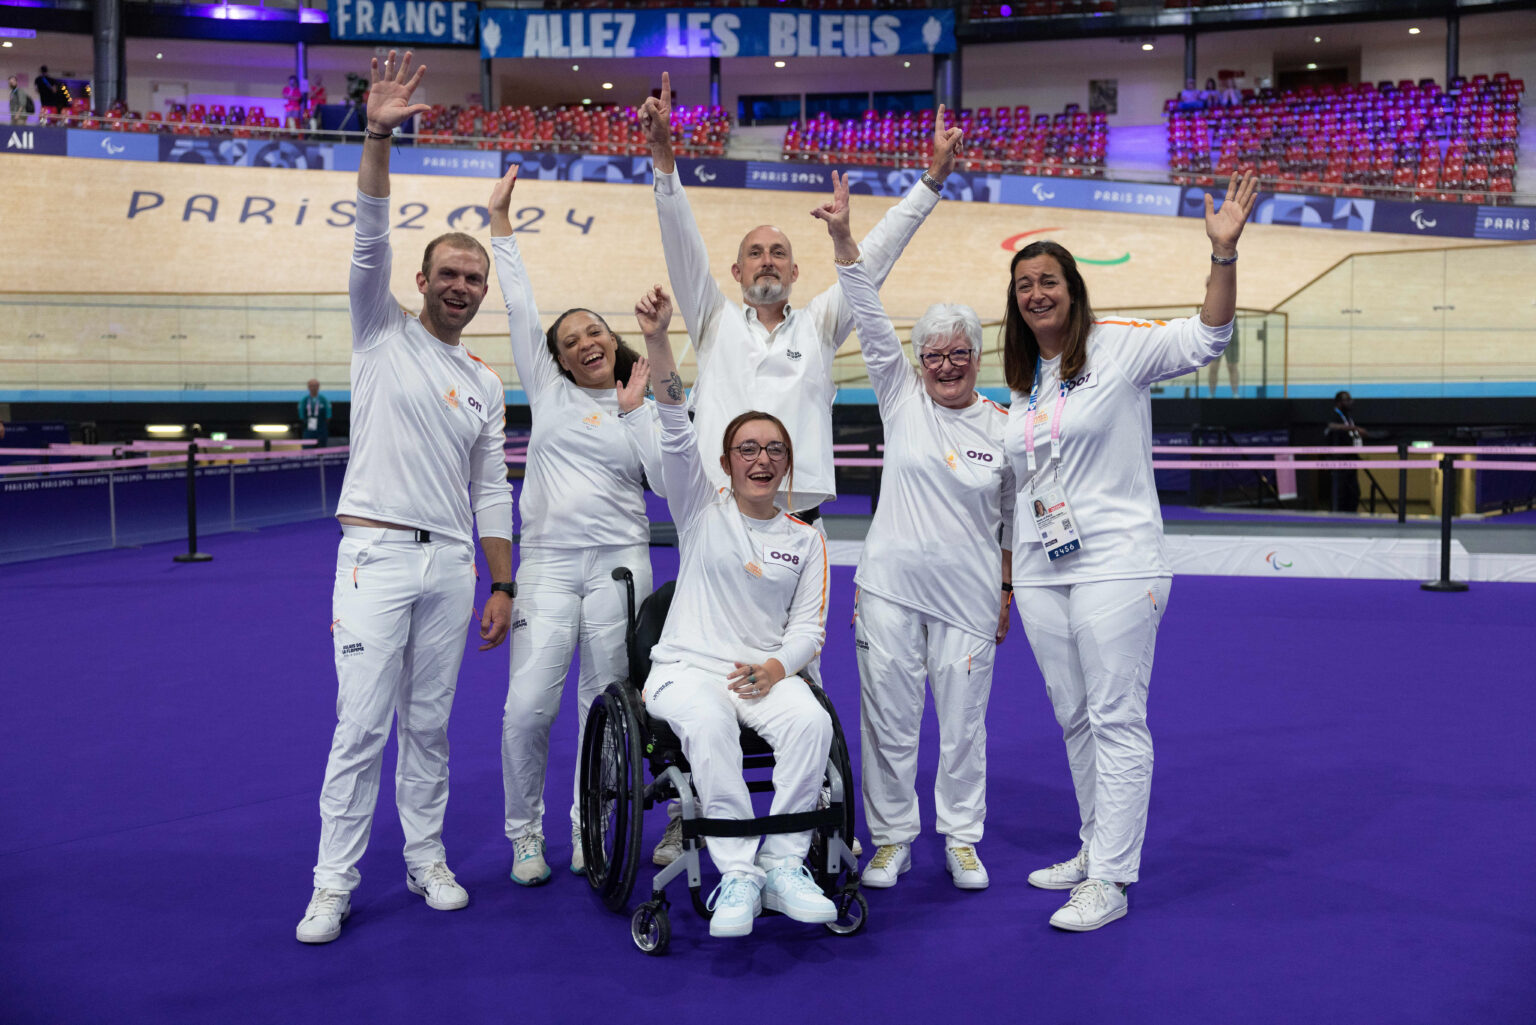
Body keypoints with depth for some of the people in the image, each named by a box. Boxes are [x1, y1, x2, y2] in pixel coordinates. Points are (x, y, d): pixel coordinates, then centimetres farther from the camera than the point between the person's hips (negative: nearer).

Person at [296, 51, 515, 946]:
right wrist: (379, 138, -21)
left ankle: (427, 858, 22)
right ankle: (334, 884, 4)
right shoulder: (383, 333, 5)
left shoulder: (486, 385, 14)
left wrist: (503, 586, 8)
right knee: (362, 724, -5)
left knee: (430, 723, 10)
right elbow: (371, 241, -10)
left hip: (451, 564, 4)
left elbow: (491, 493, 13)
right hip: (377, 553, -3)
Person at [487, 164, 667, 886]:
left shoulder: (645, 411, 11)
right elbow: (521, 311, 7)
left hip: (618, 561, 1)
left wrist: (637, 406, -1)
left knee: (603, 705, 3)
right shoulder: (548, 391, 11)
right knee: (527, 707, -10)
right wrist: (501, 226, 6)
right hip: (548, 561, 0)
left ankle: (588, 829, 19)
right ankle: (525, 833, 9)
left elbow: (668, 479, -3)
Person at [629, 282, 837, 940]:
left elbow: (808, 625, 9)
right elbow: (676, 432, -7)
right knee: (709, 724, -36)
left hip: (767, 671, 2)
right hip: (687, 666, -2)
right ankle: (737, 873, -32)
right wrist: (657, 342, -21)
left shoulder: (804, 537, 14)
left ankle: (783, 865, -24)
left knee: (811, 722, -31)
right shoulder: (702, 510, 9)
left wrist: (777, 666, -15)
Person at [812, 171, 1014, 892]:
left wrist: (1008, 593, 9)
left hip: (968, 598, 0)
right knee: (889, 718, 5)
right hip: (890, 587, 0)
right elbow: (869, 319, -5)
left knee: (962, 723, 8)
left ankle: (961, 839, 24)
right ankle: (891, 839, 20)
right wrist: (842, 238, -13)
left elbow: (1012, 521, 11)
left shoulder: (1004, 429, 4)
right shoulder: (902, 400, 3)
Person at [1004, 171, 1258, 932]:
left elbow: (1208, 335, -17)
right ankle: (1095, 849, 28)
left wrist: (1223, 253, -31)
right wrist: (1004, 576, 19)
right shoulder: (1021, 383, 15)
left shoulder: (1119, 348, -4)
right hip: (1040, 573, 7)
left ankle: (1109, 881, 1)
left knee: (1116, 720, -4)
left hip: (1115, 566, -7)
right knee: (1074, 719, 14)